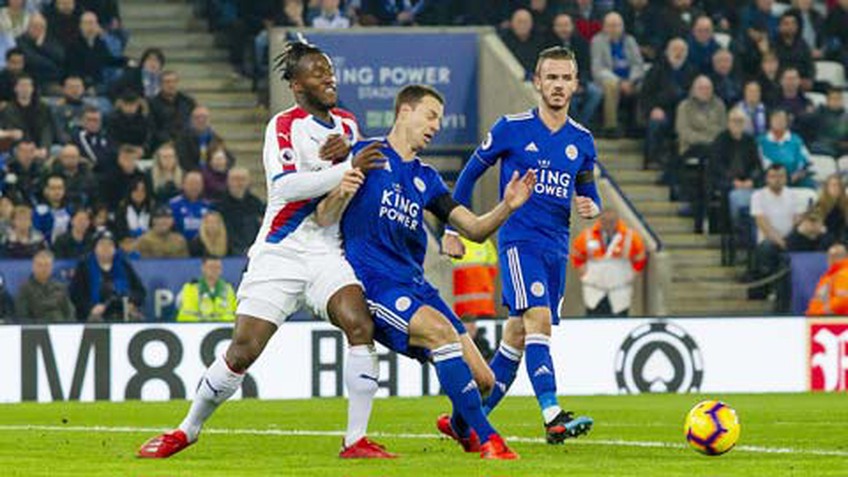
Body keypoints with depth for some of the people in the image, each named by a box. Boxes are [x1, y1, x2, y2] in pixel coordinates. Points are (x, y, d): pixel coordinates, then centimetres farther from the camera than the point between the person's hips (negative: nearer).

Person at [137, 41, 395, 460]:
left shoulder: (346, 124, 12)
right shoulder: (284, 125, -7)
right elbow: (286, 185, -22)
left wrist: (346, 154, 0)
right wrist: (347, 168, -28)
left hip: (327, 251, 4)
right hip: (279, 252, -4)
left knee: (360, 325, -22)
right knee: (242, 351, -6)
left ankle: (356, 441, -17)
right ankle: (188, 430, 17)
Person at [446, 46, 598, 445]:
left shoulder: (582, 141, 10)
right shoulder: (511, 129, -2)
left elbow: (588, 194, 21)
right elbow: (470, 173, 8)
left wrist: (591, 208, -4)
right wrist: (453, 229, 7)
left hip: (557, 247, 5)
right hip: (518, 240, -5)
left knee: (517, 335, 8)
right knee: (538, 318, -23)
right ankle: (552, 416, -33)